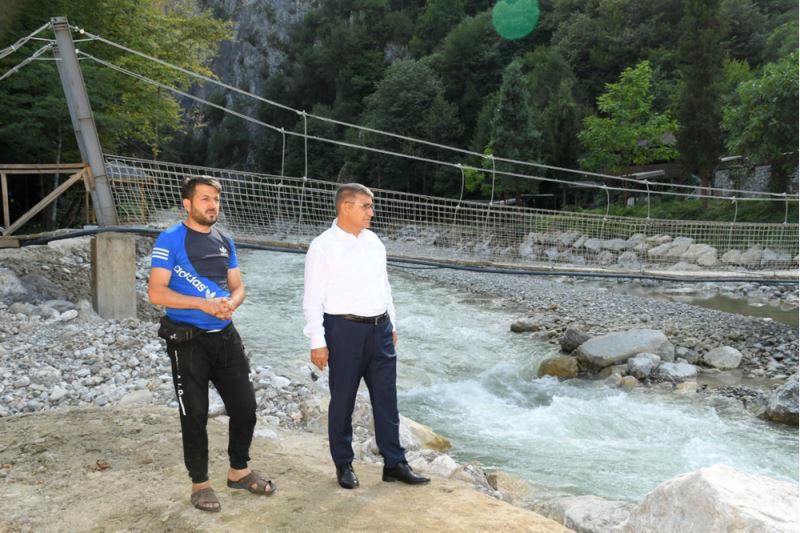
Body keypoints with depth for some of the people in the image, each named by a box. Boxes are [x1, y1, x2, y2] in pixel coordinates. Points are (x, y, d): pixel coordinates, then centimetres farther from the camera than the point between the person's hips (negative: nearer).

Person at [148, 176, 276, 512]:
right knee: (195, 414, 5)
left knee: (245, 406, 9)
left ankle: (239, 471, 30)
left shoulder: (225, 243, 9)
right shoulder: (170, 240, -9)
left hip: (225, 336, 6)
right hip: (188, 341, -5)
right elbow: (156, 293, -14)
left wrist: (230, 303, -12)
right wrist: (204, 304, -22)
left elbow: (238, 287, 11)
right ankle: (200, 483, 22)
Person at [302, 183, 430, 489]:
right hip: (345, 329, -6)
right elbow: (313, 298, -11)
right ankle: (343, 465, 24)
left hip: (380, 329, 6)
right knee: (343, 401, 8)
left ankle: (394, 464, 19)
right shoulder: (323, 247, -9)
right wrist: (317, 342, -14)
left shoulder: (373, 241, 9)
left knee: (386, 399, 9)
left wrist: (391, 324, 17)